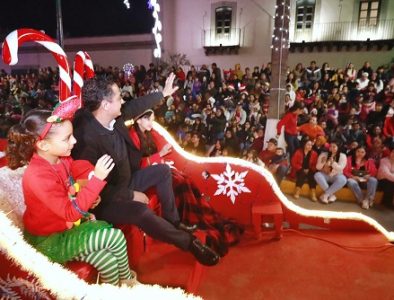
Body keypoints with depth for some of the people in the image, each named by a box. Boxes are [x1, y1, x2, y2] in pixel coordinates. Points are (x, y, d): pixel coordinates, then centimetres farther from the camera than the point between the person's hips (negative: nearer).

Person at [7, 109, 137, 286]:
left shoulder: (62, 158, -8)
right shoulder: (38, 176, -32)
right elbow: (72, 213, -32)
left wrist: (91, 198, -6)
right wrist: (98, 178, -36)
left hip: (68, 225, 7)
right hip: (50, 240, -6)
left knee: (108, 260, -10)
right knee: (116, 237, -15)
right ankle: (127, 279, 13)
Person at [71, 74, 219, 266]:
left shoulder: (113, 117, -9)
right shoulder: (86, 137, -32)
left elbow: (137, 106, 11)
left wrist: (163, 93, 20)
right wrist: (131, 195, -22)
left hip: (125, 182, 9)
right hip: (106, 199, -9)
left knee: (163, 171, 9)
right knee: (141, 211, -34)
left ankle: (171, 220, 19)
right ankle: (189, 241, -11)